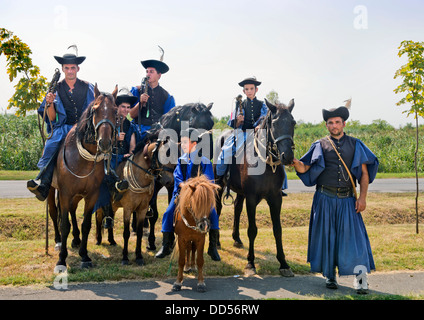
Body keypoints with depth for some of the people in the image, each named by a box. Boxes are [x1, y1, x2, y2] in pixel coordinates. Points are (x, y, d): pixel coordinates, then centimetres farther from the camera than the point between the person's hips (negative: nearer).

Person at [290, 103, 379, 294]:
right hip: (325, 199, 0)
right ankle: (329, 275, 17)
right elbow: (305, 170, 0)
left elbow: (364, 173, 7)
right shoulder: (320, 146, 8)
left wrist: (362, 197, -3)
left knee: (352, 234, -6)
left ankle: (360, 278, -3)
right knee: (326, 235, 4)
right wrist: (296, 163, -22)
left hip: (347, 199, 0)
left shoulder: (355, 145, 10)